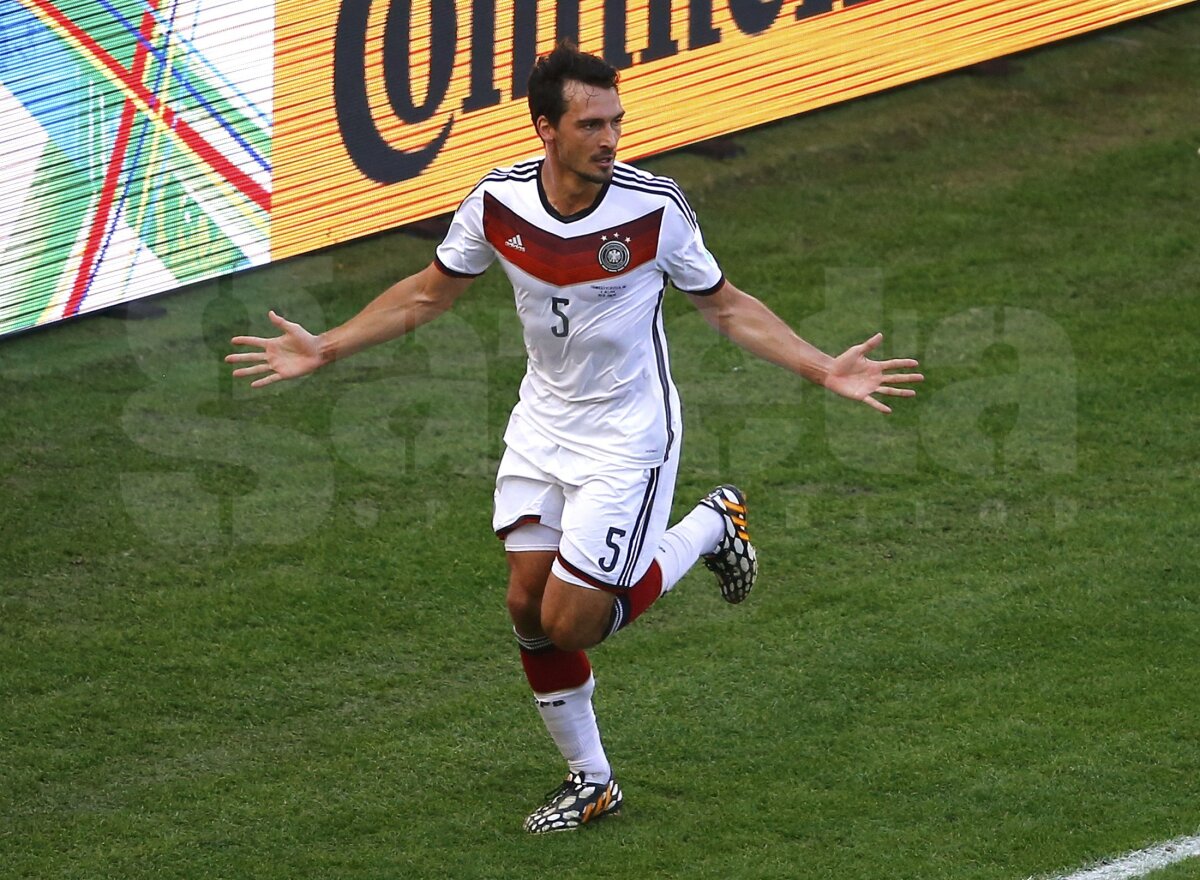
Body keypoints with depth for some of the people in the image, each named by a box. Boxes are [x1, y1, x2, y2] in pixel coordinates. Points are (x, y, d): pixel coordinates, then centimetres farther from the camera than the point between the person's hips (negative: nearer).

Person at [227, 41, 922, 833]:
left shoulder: (655, 207, -21)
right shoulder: (499, 203, -12)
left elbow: (726, 305, -6)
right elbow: (429, 293, 6)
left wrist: (824, 370, -15)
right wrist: (323, 350, 3)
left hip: (628, 439, -4)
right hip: (542, 427, 4)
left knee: (570, 622, -8)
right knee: (528, 607, 1)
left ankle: (708, 529, 16)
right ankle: (590, 781, 21)